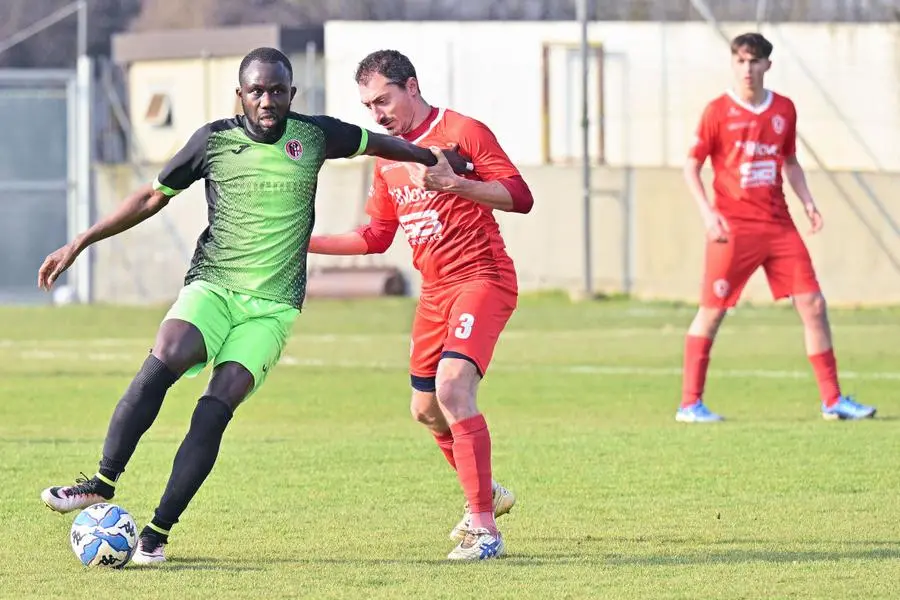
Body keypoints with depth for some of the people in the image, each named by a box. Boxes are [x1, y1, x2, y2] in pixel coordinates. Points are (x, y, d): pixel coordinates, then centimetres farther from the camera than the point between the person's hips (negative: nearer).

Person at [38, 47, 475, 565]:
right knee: (165, 357, -30)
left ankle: (158, 533, -14)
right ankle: (103, 482, -24)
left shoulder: (314, 136, 3)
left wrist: (439, 161, 32)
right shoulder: (215, 140, 2)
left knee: (215, 409, -18)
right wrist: (79, 244, 10)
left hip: (273, 306, 0)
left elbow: (378, 143, 23)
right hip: (212, 287, 0)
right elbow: (153, 197, 12)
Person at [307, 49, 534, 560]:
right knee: (426, 408, 15)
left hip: (482, 279, -9)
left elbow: (520, 197, -16)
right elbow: (377, 236, 22)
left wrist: (453, 182, -27)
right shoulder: (388, 159, 13)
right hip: (436, 290, 9)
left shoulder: (462, 132, -10)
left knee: (452, 388, -25)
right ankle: (486, 494, 40)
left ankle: (485, 529, -24)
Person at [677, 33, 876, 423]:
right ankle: (690, 403, 6)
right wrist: (707, 213, -13)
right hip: (733, 228, -4)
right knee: (711, 312, -3)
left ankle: (833, 400, 5)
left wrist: (807, 202, 7)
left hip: (779, 226, 4)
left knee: (813, 304, -1)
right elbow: (691, 167, -1)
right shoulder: (718, 112, -4)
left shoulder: (784, 110, 9)